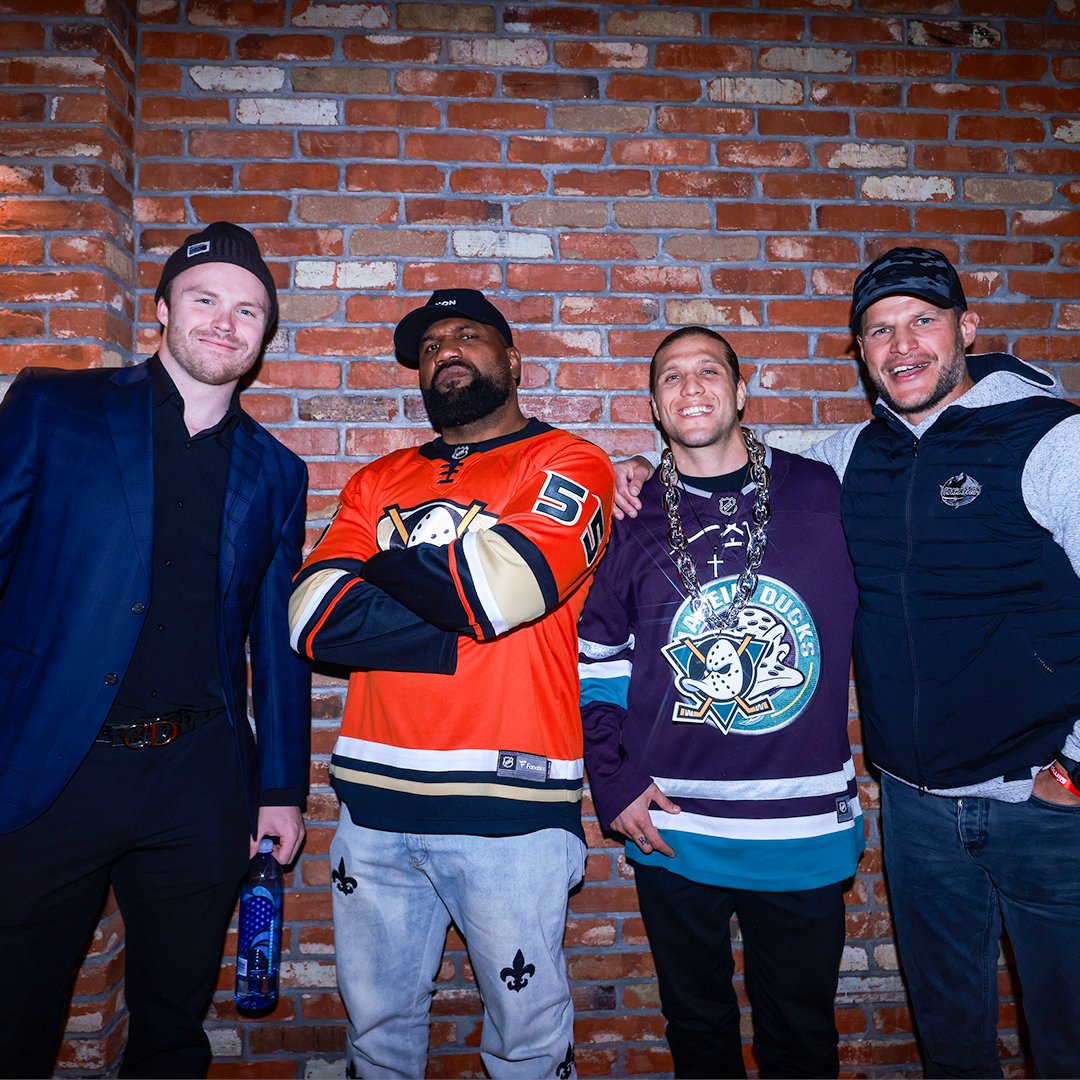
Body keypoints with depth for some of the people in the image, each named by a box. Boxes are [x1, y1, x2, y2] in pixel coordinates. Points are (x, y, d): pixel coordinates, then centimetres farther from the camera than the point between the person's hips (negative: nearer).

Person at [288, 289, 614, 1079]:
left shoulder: (568, 465, -1)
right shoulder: (379, 482, 12)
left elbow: (506, 580, -20)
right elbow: (316, 618, -3)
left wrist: (382, 563, -3)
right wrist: (464, 630, -11)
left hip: (509, 804, -4)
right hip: (375, 800, 4)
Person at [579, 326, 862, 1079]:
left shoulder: (824, 496, -2)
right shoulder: (631, 520, 0)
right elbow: (596, 662, 5)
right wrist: (614, 783, -2)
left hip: (807, 831, 0)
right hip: (671, 830, 1)